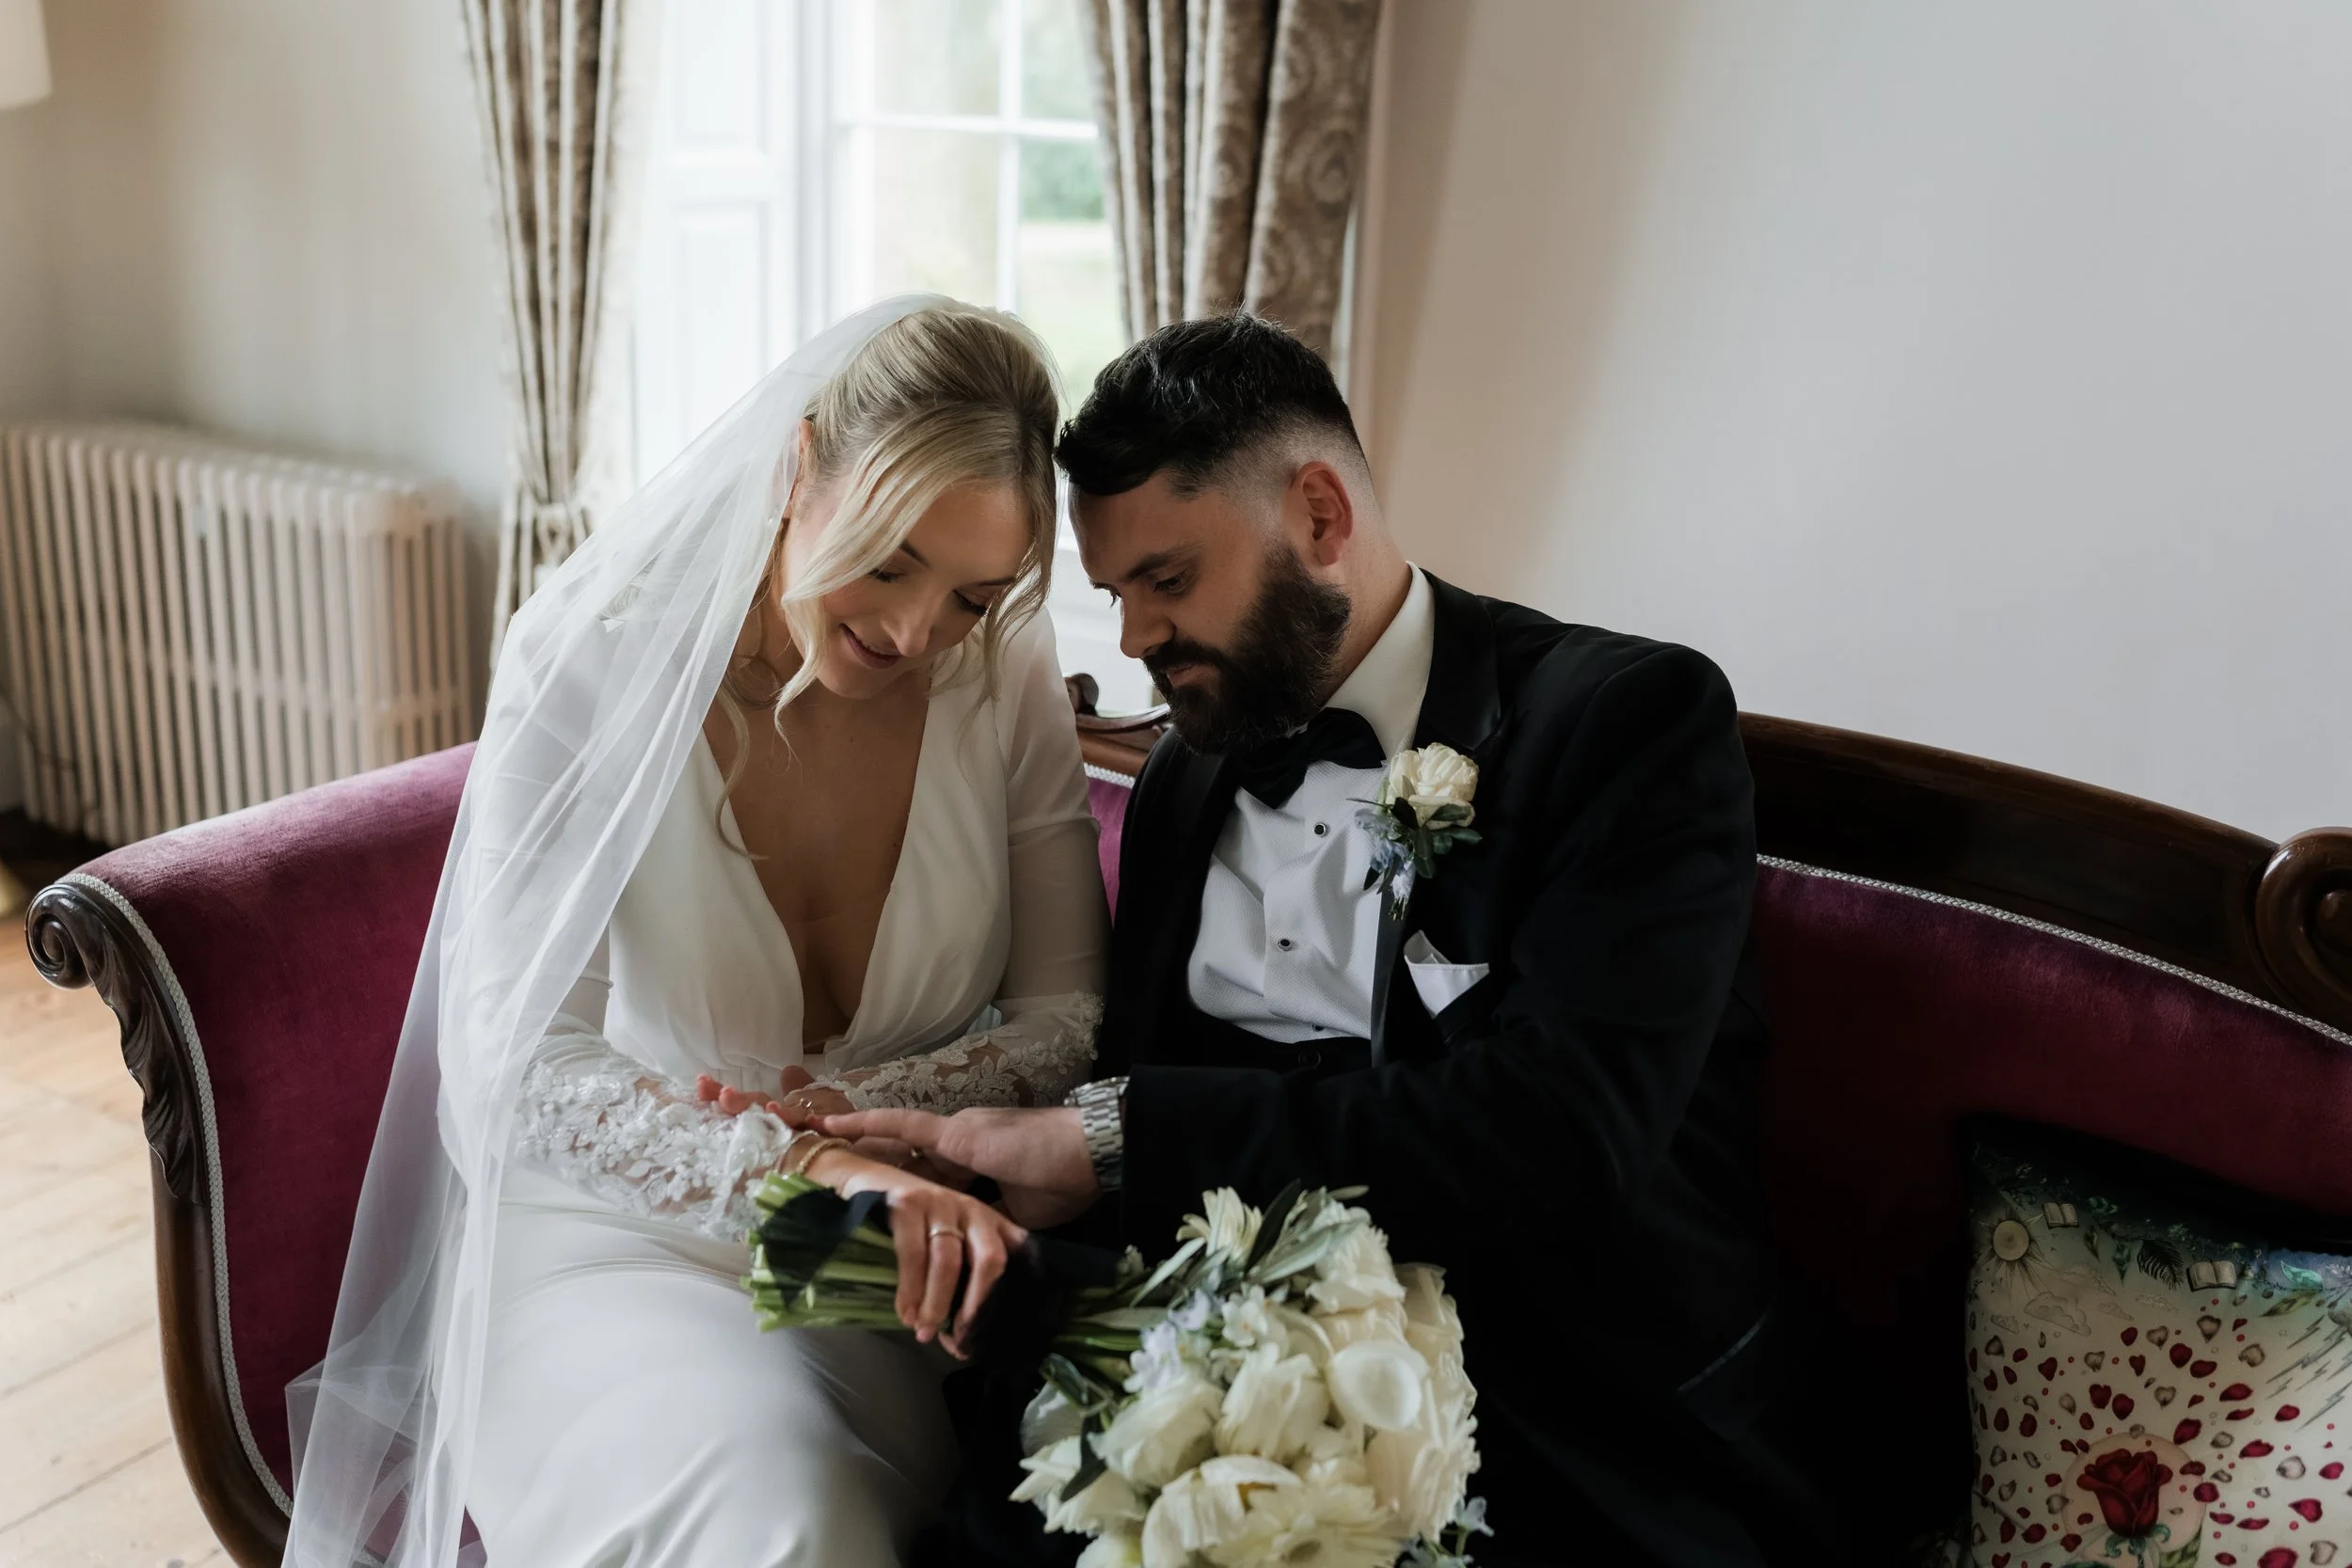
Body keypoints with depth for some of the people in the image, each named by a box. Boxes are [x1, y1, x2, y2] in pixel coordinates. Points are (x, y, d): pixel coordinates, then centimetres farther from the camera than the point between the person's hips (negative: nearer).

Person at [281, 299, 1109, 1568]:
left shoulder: (1007, 680, -5)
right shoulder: (589, 664, -14)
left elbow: (1071, 1010, 0)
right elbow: (516, 1069, -21)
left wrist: (860, 1109, -18)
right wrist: (808, 1170, -36)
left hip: (898, 1263, 3)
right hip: (618, 1240, -3)